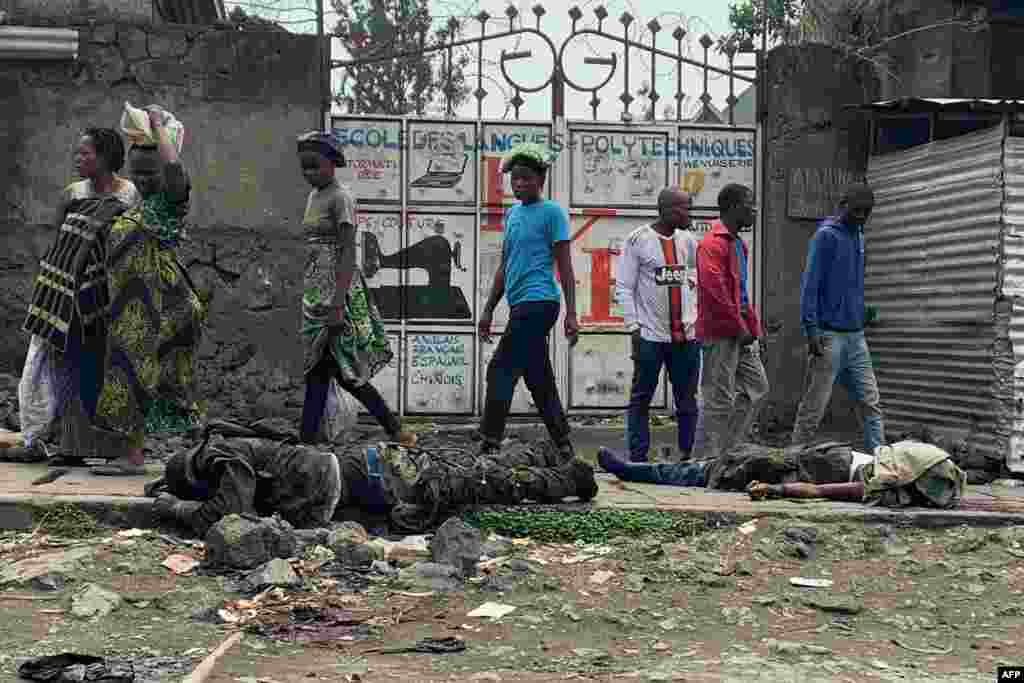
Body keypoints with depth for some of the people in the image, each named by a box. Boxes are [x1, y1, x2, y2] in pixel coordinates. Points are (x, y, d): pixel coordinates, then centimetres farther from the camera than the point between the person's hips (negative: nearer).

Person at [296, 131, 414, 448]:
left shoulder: (340, 198, -12)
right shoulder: (313, 196, 16)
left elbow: (348, 253, -18)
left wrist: (337, 305, -25)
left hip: (335, 288, -9)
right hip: (314, 288, 9)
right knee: (317, 370, 6)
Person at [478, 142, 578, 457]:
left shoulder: (552, 212, -4)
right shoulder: (512, 213, 18)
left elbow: (565, 266, -7)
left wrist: (571, 314, -12)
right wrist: (489, 309, 20)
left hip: (538, 301, -8)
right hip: (520, 303, 8)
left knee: (501, 370, -11)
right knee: (539, 380, 11)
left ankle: (490, 445, -8)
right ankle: (564, 448, 18)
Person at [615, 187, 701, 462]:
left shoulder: (688, 240, 10)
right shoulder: (639, 239, -4)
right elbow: (624, 286, -5)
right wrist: (634, 326, -10)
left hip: (687, 334, 5)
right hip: (651, 335, -5)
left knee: (687, 399, 7)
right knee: (641, 399, 1)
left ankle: (687, 454, 15)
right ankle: (638, 458, 6)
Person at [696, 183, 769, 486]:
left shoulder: (737, 243, 18)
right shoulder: (713, 244, -14)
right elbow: (715, 291, -22)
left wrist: (751, 325, 13)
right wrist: (740, 327, -16)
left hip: (739, 333, 10)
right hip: (720, 333, -10)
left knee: (757, 387, 11)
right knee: (720, 398, -4)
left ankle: (727, 450, 17)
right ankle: (713, 461, 3)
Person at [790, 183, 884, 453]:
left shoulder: (859, 236, 15)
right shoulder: (826, 235, -9)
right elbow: (810, 284, -14)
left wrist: (862, 314, 18)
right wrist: (811, 329, -19)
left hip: (856, 335, 7)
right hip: (829, 336, -7)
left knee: (870, 404, 4)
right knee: (813, 408, -1)